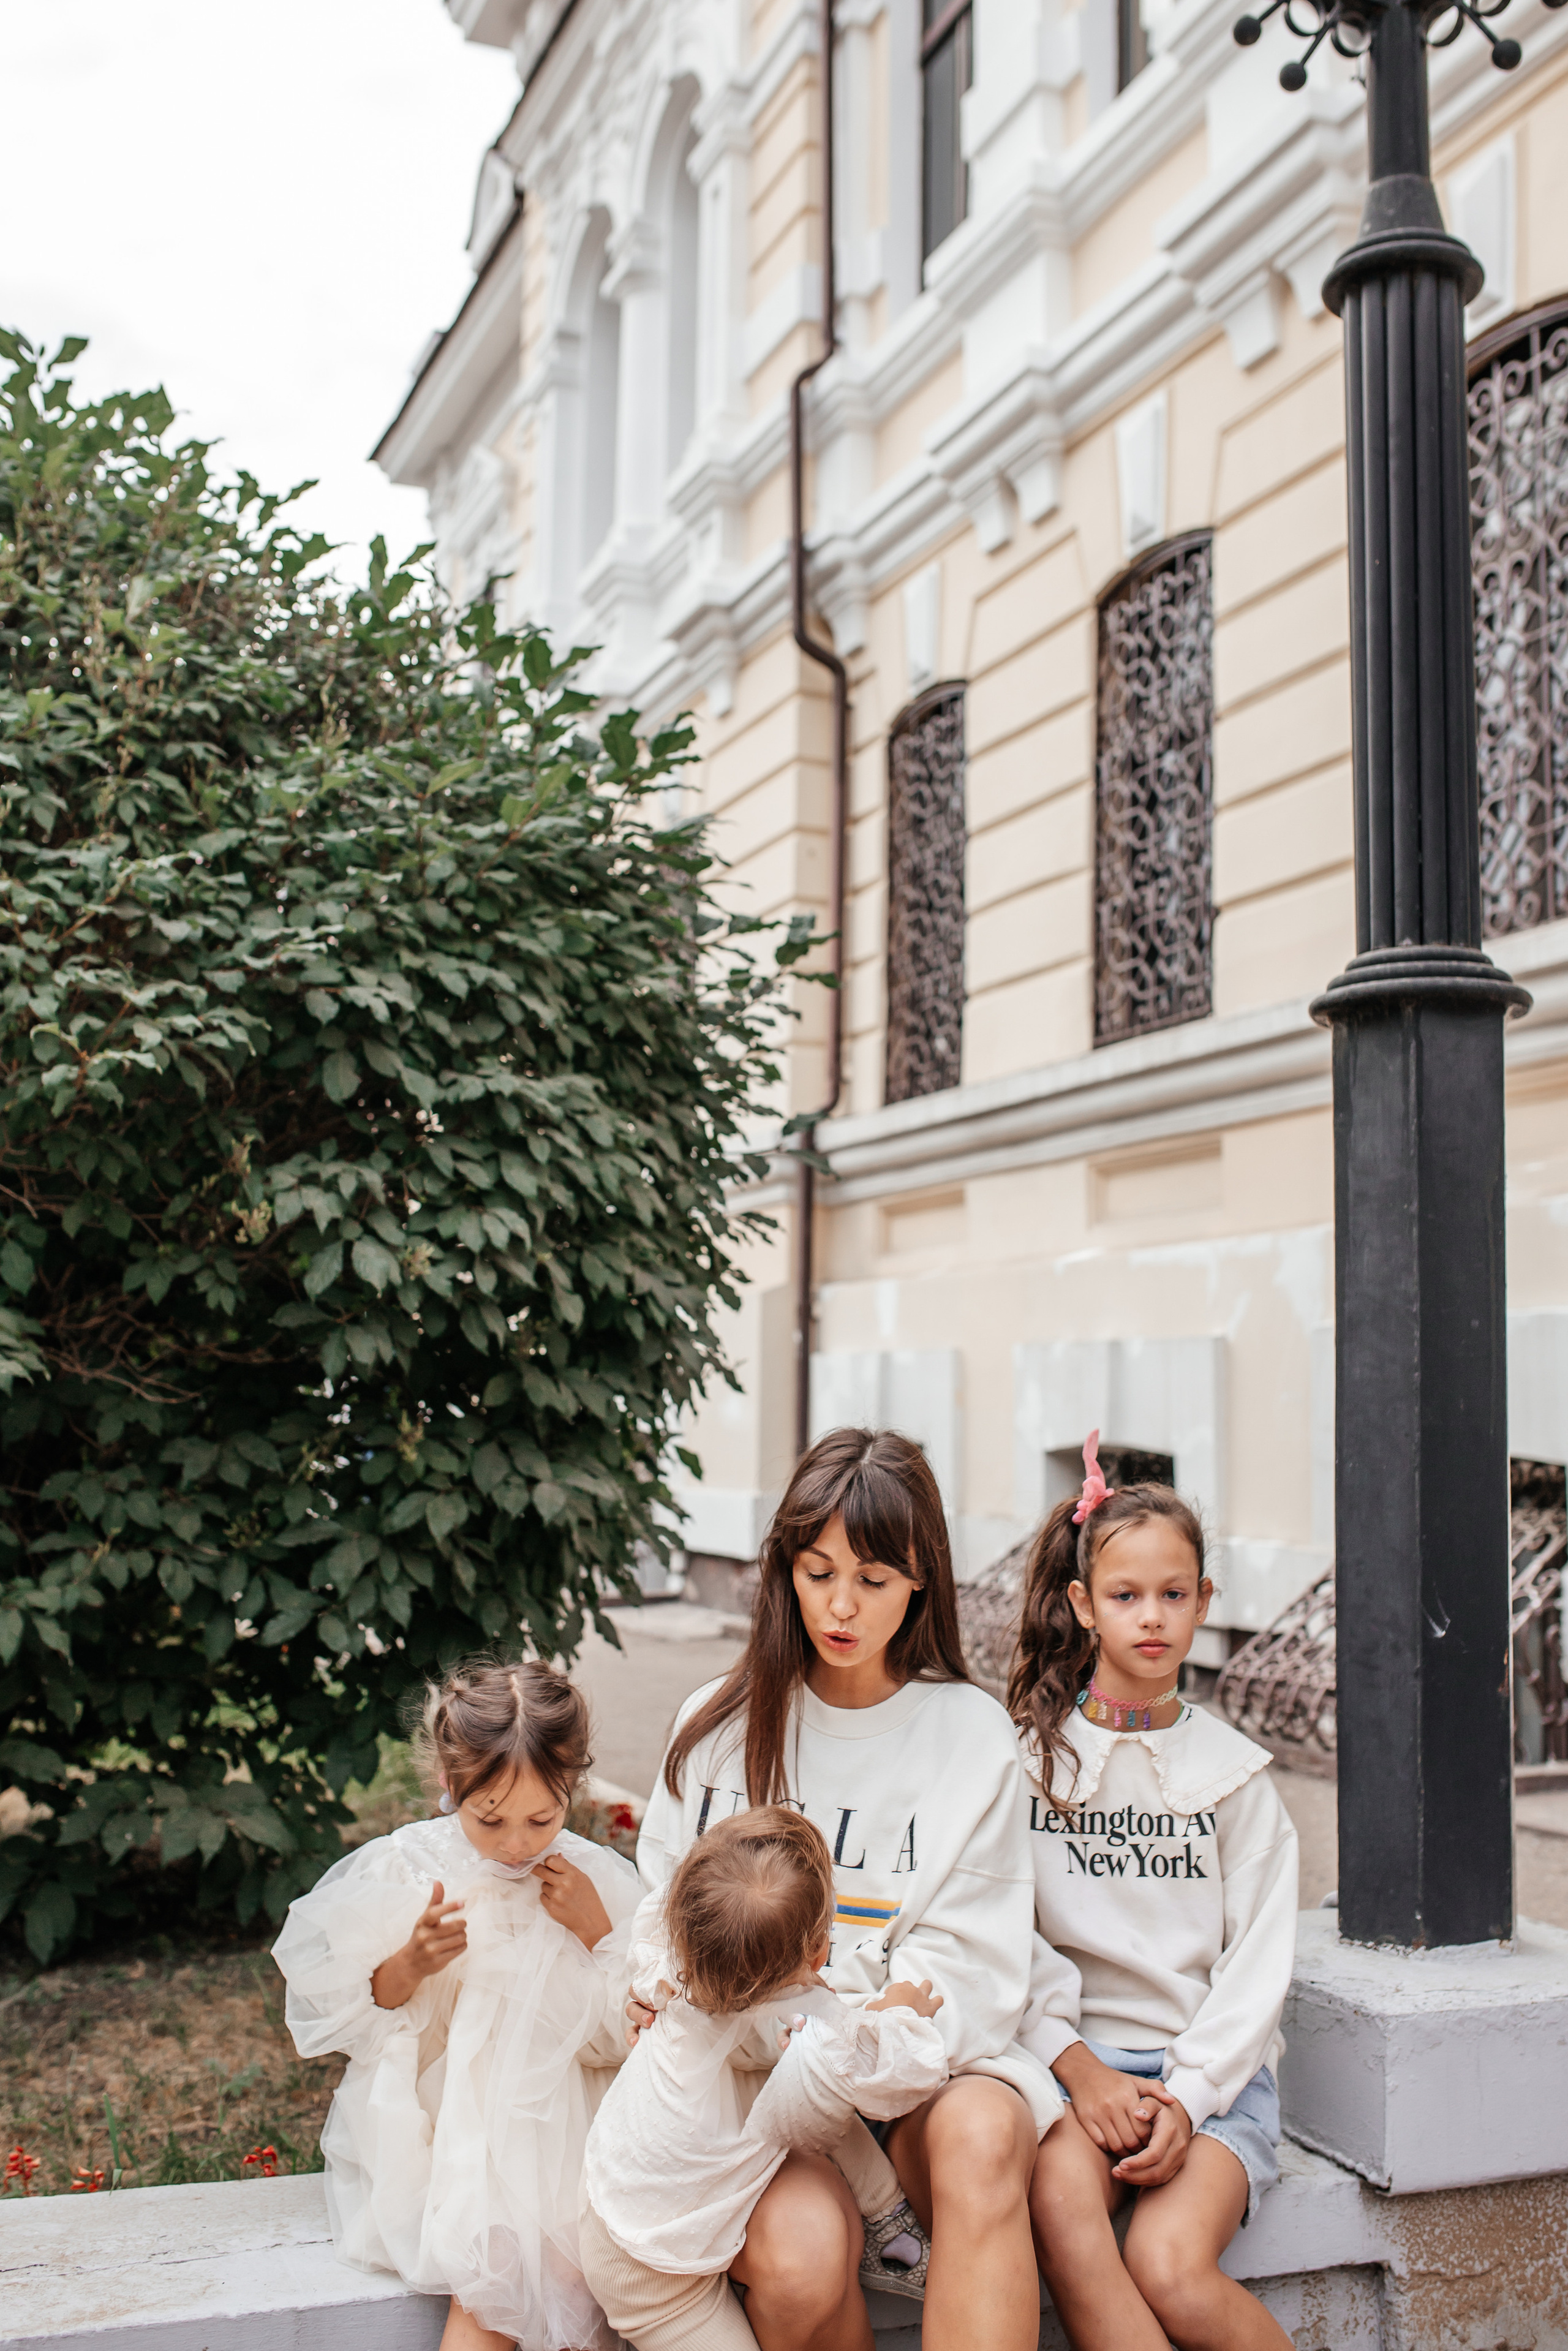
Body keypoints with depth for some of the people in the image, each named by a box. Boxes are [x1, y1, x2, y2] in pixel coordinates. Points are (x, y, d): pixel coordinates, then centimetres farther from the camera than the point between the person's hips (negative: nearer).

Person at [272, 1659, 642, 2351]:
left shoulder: (600, 1880, -3)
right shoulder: (401, 1869, -6)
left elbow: (631, 2040, 1)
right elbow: (342, 2022, 0)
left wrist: (597, 1931, -12)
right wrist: (409, 1965, -18)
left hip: (553, 2125, 1)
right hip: (434, 2121, -1)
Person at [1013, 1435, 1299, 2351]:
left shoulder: (1235, 1772, 8)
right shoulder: (1031, 1752, 6)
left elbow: (1258, 1963, 4)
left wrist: (1187, 2097, -9)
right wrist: (1077, 2065, -13)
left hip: (1212, 2066, 0)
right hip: (1072, 2051, 0)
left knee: (1169, 2268, -25)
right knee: (1059, 2199, -33)